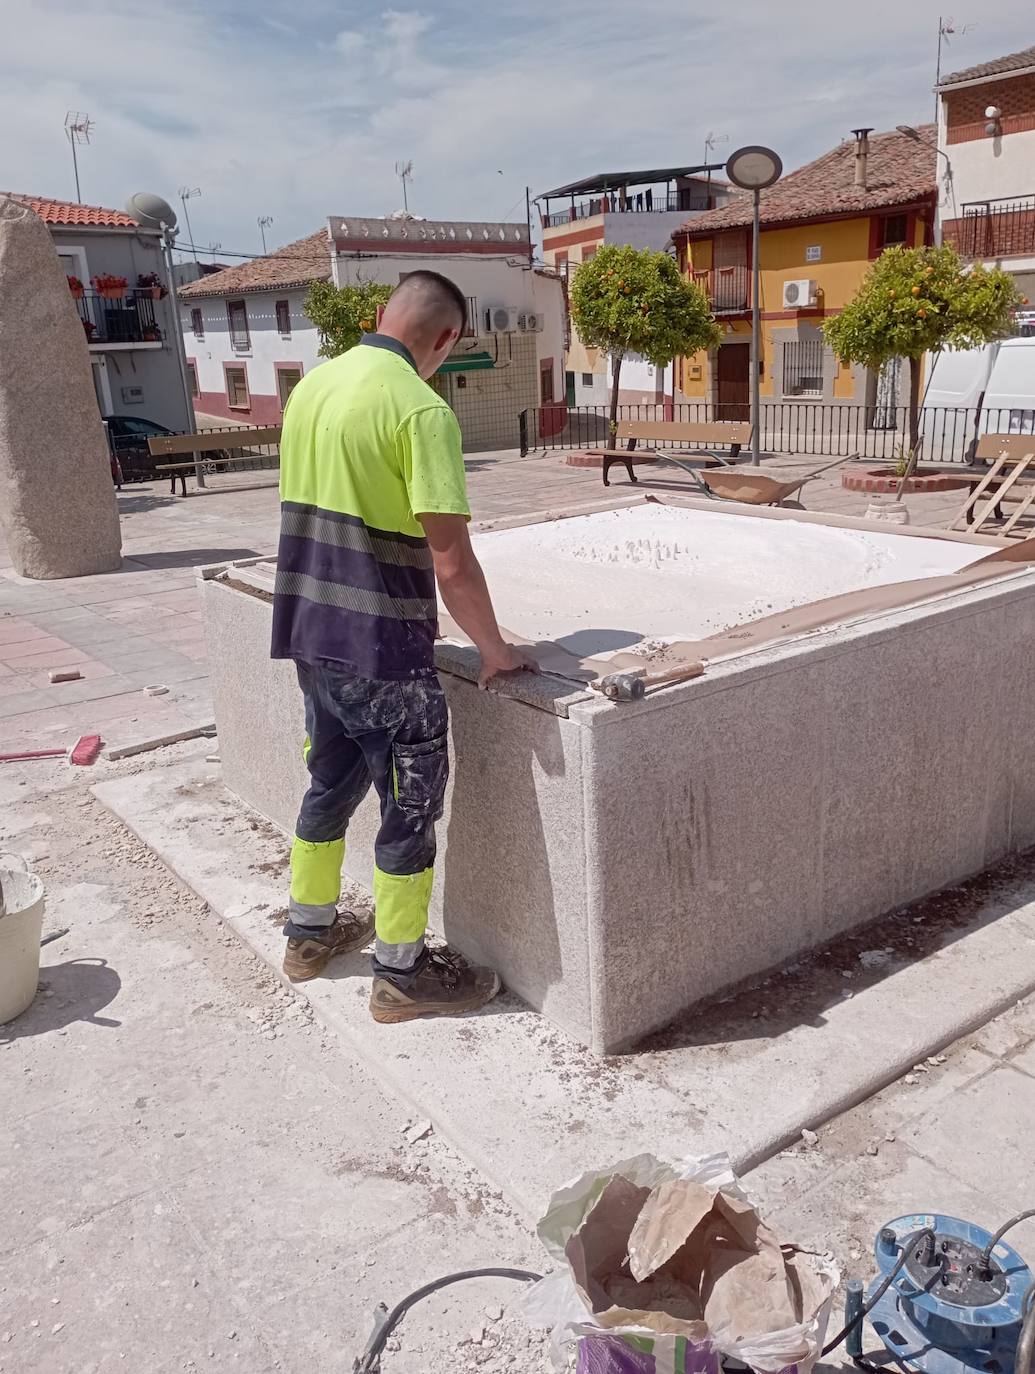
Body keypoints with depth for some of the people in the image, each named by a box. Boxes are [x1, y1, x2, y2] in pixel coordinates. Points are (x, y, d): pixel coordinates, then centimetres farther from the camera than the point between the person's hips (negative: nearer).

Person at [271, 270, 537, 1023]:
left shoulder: (312, 386, 8)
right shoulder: (422, 409, -18)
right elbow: (451, 561, -21)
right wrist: (495, 648, -7)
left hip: (310, 631, 8)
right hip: (382, 649, -8)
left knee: (331, 780, 23)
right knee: (409, 806, 7)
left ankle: (311, 930, 39)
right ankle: (402, 972, 21)